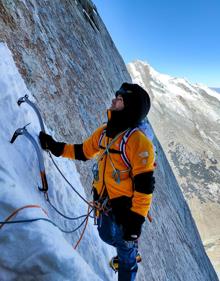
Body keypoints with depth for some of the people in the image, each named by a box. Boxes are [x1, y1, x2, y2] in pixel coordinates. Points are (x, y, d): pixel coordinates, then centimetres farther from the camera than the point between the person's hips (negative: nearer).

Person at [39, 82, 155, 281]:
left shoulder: (139, 142, -26)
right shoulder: (103, 132, -2)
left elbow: (144, 187, -24)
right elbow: (83, 152, 12)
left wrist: (136, 220, -20)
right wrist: (55, 147, 5)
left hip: (126, 210, -7)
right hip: (104, 204, 8)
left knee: (126, 252, 17)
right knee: (106, 236, 31)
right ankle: (129, 253, 61)